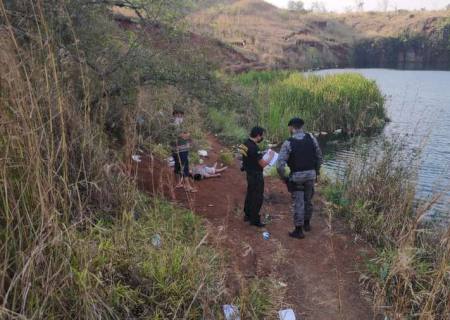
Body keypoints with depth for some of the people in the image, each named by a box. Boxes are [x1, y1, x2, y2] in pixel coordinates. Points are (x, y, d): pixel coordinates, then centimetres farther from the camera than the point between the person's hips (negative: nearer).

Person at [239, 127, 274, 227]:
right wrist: (270, 156, -7)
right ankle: (254, 220, 13)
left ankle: (247, 215, 36)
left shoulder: (245, 143, 0)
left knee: (250, 194, 22)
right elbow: (263, 164, -23)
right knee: (257, 198, 3)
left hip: (249, 174, 9)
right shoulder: (254, 148, -28)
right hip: (256, 176, -9)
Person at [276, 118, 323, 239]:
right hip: (311, 174, 4)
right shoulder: (311, 138, -4)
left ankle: (299, 231, 11)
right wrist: (317, 170, 16)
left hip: (296, 176, -4)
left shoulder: (288, 143, -15)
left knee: (298, 203, 4)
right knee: (308, 200, 21)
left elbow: (280, 165, -21)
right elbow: (319, 156, 3)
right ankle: (307, 224, 37)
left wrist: (284, 178, -5)